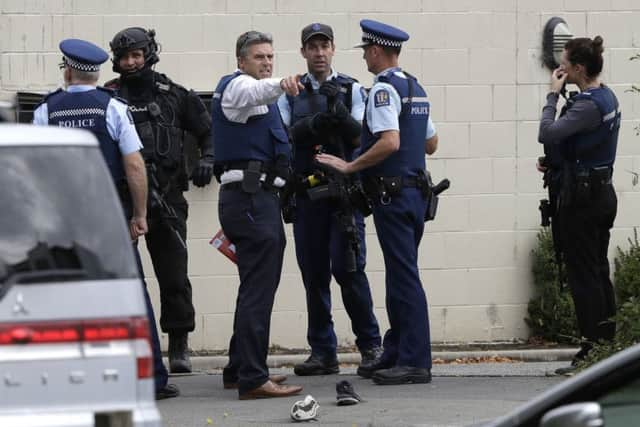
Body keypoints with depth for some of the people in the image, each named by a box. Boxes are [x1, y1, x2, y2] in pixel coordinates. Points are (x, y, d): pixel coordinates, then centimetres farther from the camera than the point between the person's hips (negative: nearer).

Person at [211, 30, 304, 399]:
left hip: (258, 198, 11)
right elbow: (257, 92, -34)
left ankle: (240, 370, 25)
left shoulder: (253, 92, 23)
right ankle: (252, 379, -20)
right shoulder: (239, 86, -9)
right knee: (259, 289, -15)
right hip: (251, 197, -11)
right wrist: (281, 86, -56)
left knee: (257, 286, 17)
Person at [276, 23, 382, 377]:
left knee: (347, 267, -10)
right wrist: (313, 124, -15)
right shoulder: (290, 92, 11)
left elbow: (361, 136, -3)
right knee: (313, 272, 3)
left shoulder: (351, 90, 6)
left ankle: (369, 344, 2)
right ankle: (322, 352, 9)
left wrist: (339, 112, -20)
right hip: (306, 191, 2)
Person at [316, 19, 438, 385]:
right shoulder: (416, 88, 16)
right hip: (416, 190, 10)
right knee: (401, 275, 14)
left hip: (392, 193, -10)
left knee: (404, 276, -8)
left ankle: (416, 361, -9)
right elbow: (431, 143, 23)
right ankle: (396, 355, 19)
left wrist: (350, 167, -17)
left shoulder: (384, 88, -13)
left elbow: (389, 142, -25)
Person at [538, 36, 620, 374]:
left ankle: (592, 353, -3)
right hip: (602, 191, 10)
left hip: (582, 196, -10)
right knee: (598, 273, 13)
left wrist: (553, 95, -13)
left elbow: (546, 134, -24)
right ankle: (609, 346, 17)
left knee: (583, 276, -5)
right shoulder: (606, 98, 11)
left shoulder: (588, 105, -20)